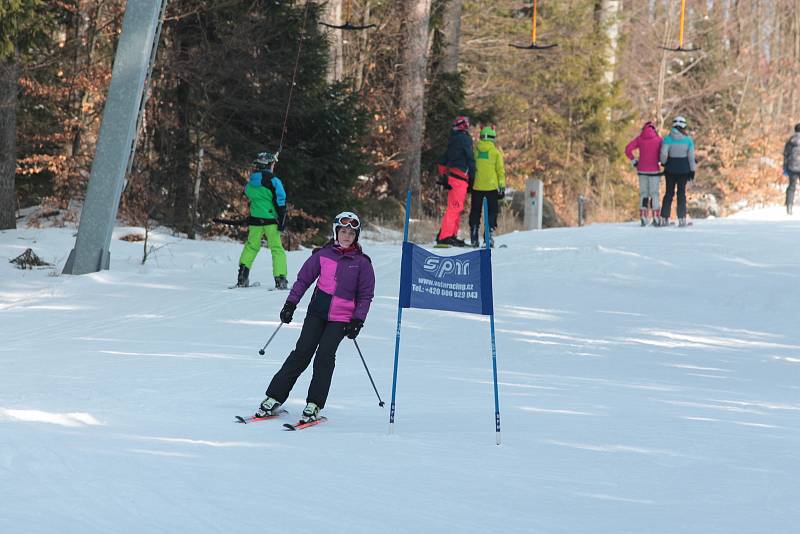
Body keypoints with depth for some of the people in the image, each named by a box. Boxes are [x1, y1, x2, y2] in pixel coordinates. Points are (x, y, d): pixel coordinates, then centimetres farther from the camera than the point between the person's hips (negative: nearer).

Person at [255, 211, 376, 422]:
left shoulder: (362, 262, 1)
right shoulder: (323, 254, 4)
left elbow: (365, 295, 4)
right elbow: (303, 278, 10)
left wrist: (358, 320, -4)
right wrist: (291, 303, 4)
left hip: (341, 318, -1)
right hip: (318, 310, 1)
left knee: (325, 355, -14)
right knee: (302, 352, -6)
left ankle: (315, 404, -6)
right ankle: (274, 397, -2)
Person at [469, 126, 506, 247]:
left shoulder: (475, 149, 4)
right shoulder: (496, 152, -2)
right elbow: (500, 170, -4)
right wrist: (502, 187, 1)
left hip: (476, 186, 2)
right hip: (491, 187, -2)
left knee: (475, 211, 11)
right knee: (492, 211, 6)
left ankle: (474, 238, 6)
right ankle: (489, 235, -8)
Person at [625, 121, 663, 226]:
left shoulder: (639, 138, 3)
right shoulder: (659, 139, -1)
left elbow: (628, 149, -3)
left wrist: (633, 161, 4)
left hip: (642, 170, 2)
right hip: (654, 170, -2)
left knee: (643, 193, 8)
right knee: (654, 194, 4)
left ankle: (643, 217, 0)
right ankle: (655, 217, -2)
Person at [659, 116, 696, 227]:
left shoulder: (668, 139, -8)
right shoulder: (688, 140, -5)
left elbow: (663, 154, -13)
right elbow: (691, 156, -3)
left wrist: (664, 163, 8)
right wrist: (692, 170, 6)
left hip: (670, 169, 0)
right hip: (684, 170, 0)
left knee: (669, 193, 9)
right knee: (681, 193, 7)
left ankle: (664, 218, 6)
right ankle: (681, 218, 3)